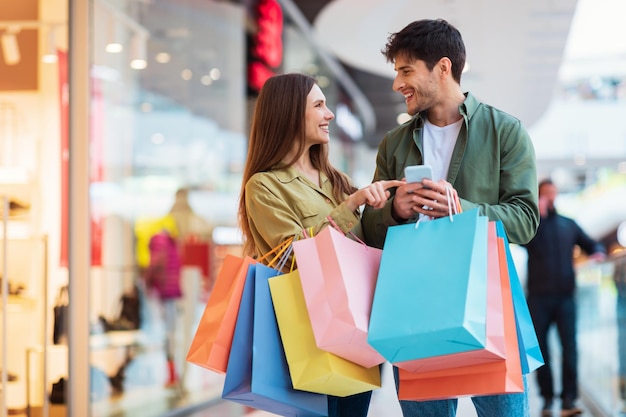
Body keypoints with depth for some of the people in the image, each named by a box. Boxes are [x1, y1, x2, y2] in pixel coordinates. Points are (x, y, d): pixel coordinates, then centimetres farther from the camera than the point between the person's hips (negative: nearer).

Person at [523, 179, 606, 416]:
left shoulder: (568, 225, 15)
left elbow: (591, 244, 21)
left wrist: (597, 253, -1)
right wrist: (538, 214, -19)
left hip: (565, 296, 2)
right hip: (539, 296, -1)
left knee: (569, 346, -10)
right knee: (541, 348, 2)